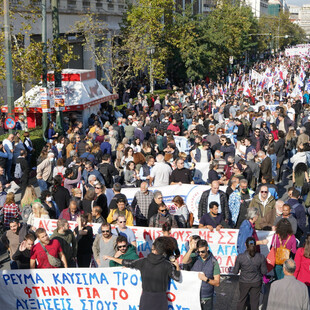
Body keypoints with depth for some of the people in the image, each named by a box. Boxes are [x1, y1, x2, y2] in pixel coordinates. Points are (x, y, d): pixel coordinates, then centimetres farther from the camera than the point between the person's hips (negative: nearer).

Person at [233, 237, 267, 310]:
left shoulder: (240, 257, -23)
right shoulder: (261, 257, -20)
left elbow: (235, 272, -12)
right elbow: (264, 272, -9)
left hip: (244, 282, 0)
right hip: (256, 282, 1)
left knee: (242, 300, 22)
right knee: (255, 301, 19)